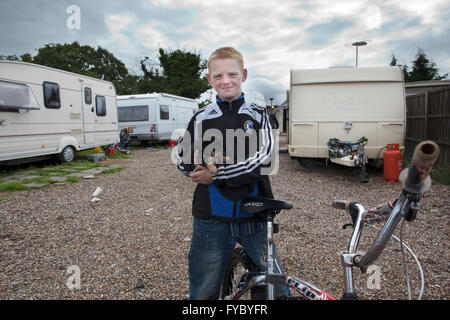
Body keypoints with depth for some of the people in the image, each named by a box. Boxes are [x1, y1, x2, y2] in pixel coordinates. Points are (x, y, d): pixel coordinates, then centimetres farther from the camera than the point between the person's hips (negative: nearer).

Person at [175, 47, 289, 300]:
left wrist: (216, 174, -15)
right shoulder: (201, 119, 4)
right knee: (204, 291, 16)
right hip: (212, 219, 1)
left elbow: (263, 159, -12)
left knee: (277, 286, 12)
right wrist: (203, 164, -13)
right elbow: (182, 161, 8)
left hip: (254, 215, 0)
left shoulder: (259, 115, 2)